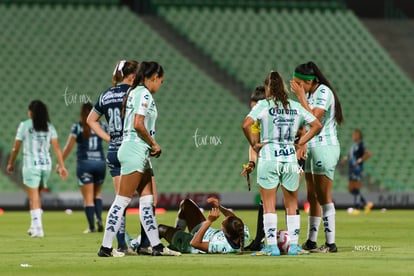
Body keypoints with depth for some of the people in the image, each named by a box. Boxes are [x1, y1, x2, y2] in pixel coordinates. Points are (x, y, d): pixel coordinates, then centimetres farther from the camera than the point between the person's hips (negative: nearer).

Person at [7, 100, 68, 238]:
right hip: (46, 164, 4)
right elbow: (56, 148, -2)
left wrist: (10, 163, 13)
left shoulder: (25, 125, -4)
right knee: (36, 196, 20)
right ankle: (34, 226, 21)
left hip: (31, 165, -4)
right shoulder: (49, 127, 5)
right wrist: (61, 166, -2)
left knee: (34, 198, -3)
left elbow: (16, 147, -1)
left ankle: (38, 228, -12)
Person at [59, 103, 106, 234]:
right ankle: (99, 219, -2)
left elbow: (69, 147, -3)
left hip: (84, 163, -3)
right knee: (97, 194, 19)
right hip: (100, 163, 3)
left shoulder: (77, 127, -3)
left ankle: (92, 226, -3)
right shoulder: (101, 126, 5)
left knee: (88, 197, 1)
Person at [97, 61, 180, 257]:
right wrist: (154, 144, -8)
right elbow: (138, 125, -21)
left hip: (139, 153, 10)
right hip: (135, 151, -10)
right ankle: (105, 248, -5)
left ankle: (156, 246, 12)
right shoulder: (144, 94, -11)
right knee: (122, 201, -7)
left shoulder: (134, 92, 17)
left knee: (147, 200, 10)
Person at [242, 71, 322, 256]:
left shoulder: (264, 105, -4)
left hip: (268, 157, -3)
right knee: (292, 205, 13)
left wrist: (254, 144, -4)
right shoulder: (295, 106, 8)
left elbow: (246, 125, -17)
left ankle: (272, 246, -3)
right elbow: (317, 125, 11)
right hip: (290, 156, 3)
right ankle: (293, 245, 12)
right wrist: (300, 143, 12)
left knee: (269, 205, 2)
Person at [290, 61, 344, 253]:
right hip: (310, 147, 9)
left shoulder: (324, 92, -13)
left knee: (323, 197, -9)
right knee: (312, 197, 10)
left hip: (325, 147, -9)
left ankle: (330, 243, -7)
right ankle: (311, 241, 13)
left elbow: (314, 118, -23)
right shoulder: (309, 94, 12)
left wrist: (301, 95, -18)